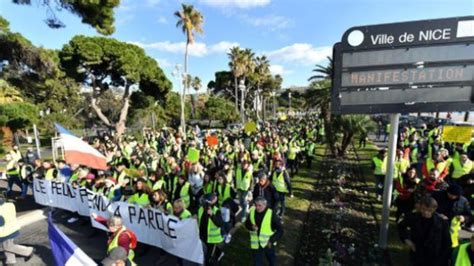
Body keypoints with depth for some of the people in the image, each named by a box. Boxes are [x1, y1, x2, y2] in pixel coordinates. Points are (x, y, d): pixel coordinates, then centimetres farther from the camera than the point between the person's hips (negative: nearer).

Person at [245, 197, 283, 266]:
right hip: (256, 244, 2)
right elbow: (247, 224, 6)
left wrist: (272, 240, -20)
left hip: (268, 244, -1)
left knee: (272, 260, 24)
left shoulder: (271, 215, -21)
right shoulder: (252, 212, -10)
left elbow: (280, 230, -13)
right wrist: (251, 227, -15)